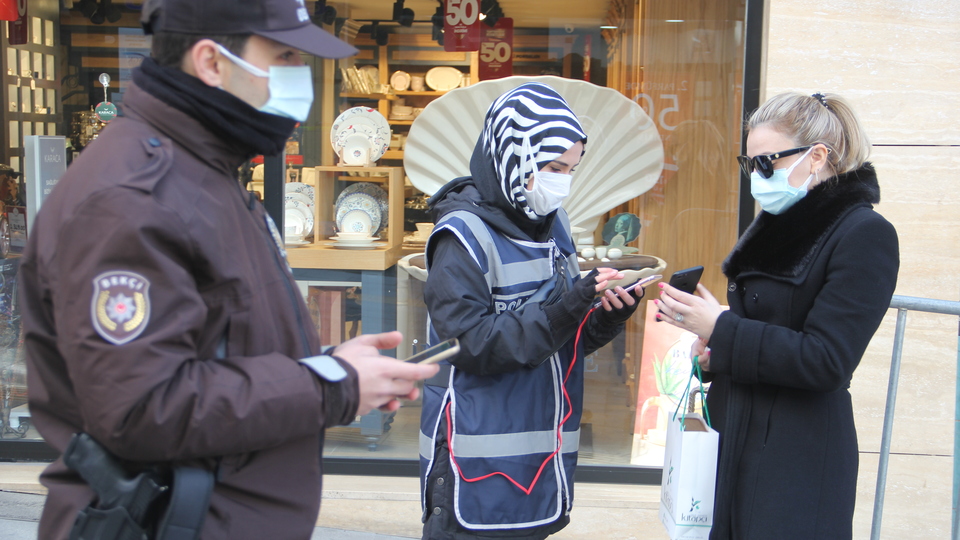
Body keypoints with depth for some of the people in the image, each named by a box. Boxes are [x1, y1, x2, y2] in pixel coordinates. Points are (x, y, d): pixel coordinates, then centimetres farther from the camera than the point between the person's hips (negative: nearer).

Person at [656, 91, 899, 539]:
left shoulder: (864, 235, -14)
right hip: (738, 436, 7)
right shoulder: (776, 225, 10)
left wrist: (719, 330, -19)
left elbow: (826, 361, -19)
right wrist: (714, 348, 0)